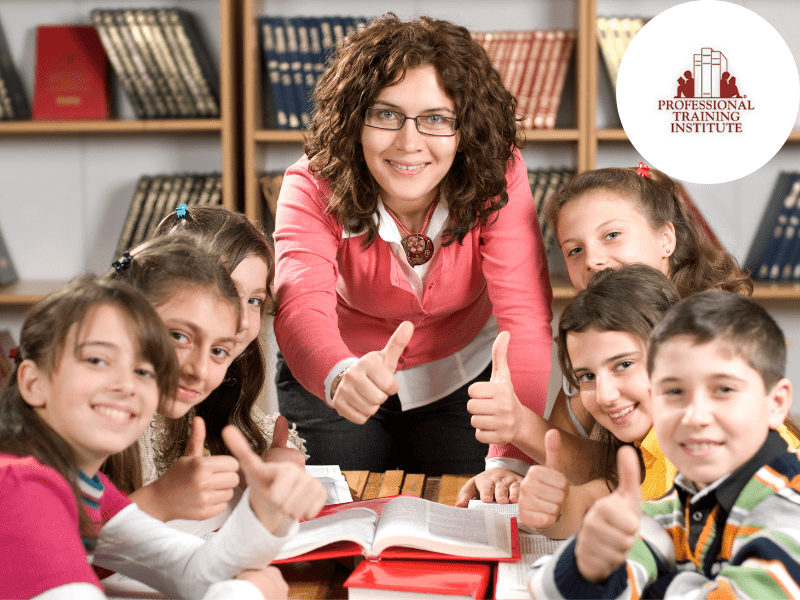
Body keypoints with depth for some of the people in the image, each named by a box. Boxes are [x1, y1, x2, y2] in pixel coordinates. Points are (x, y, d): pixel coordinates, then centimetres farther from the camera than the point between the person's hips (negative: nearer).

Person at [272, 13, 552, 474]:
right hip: (330, 381, 0)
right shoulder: (314, 187, -28)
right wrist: (344, 377, -71)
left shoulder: (497, 177, -28)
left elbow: (524, 316, -35)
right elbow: (301, 306, -46)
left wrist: (513, 457, -48)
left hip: (463, 377, 1)